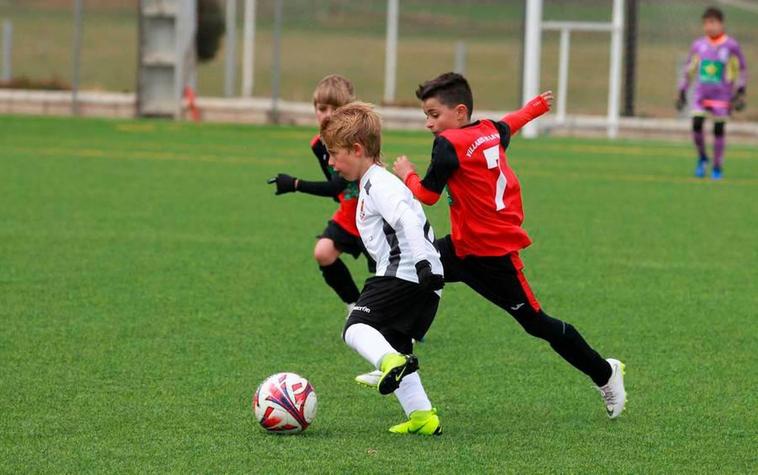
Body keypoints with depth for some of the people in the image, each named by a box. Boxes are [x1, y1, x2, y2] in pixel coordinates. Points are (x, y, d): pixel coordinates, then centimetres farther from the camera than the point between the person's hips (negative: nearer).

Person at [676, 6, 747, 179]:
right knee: (696, 125, -11)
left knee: (719, 129, 0)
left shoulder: (731, 46, -5)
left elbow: (742, 71, 2)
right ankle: (702, 158, 13)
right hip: (701, 94, 2)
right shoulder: (698, 45, 4)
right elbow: (689, 70, 14)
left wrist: (740, 93, -6)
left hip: (722, 96, -2)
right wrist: (682, 92, 12)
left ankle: (717, 167, 13)